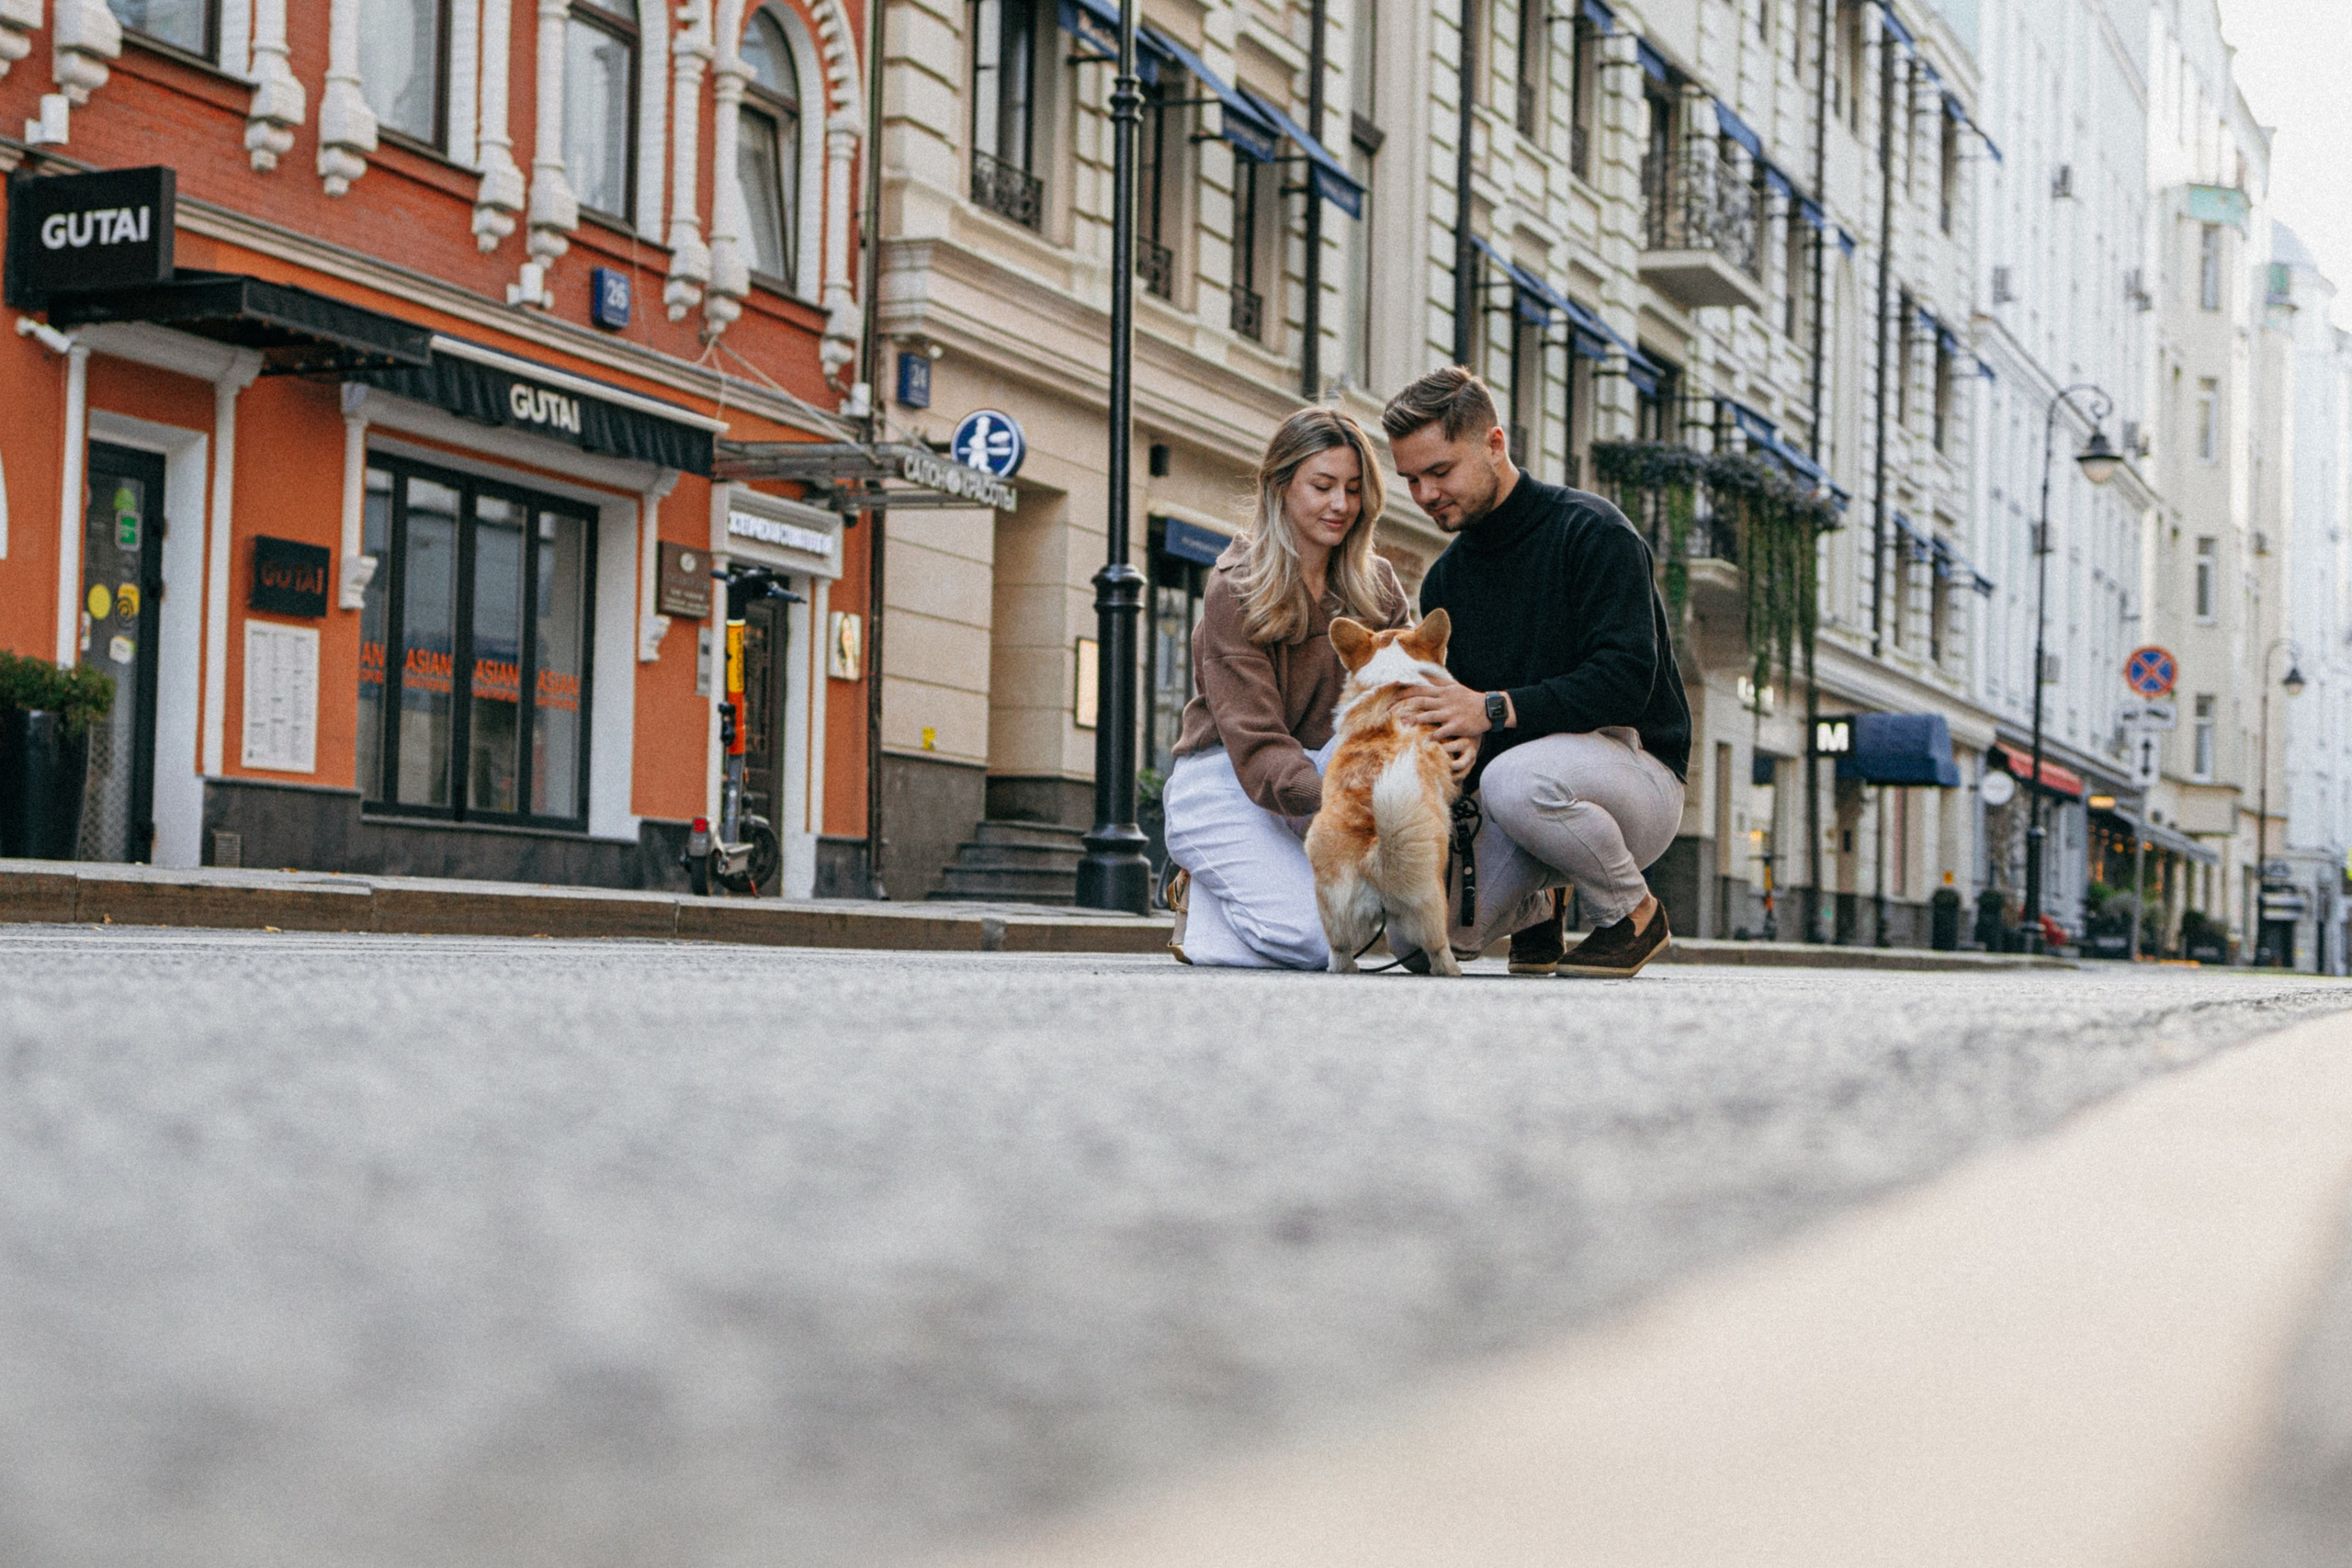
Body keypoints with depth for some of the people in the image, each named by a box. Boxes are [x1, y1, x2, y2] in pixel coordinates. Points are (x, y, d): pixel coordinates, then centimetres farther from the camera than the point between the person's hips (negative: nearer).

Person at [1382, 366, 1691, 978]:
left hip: (1639, 775, -6)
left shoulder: (1591, 531, -10)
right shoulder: (1444, 580, 12)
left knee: (1516, 778, -39)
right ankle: (1537, 906, 15)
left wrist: (1495, 710, -30)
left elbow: (1625, 680, -21)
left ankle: (1633, 911, -11)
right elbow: (1450, 722, 11)